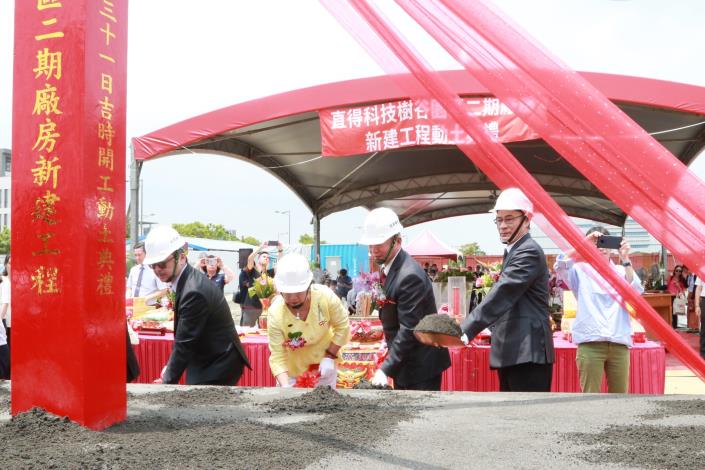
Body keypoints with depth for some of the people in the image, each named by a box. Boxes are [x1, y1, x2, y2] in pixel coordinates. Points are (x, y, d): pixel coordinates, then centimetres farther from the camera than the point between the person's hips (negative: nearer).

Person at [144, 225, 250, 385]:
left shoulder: (194, 291, -26)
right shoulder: (187, 281, 4)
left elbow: (185, 343, -22)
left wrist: (167, 382, -15)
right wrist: (171, 366, 8)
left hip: (217, 368, -9)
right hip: (206, 362, 9)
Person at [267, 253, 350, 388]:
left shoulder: (326, 296, -28)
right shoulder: (276, 313, -30)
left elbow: (342, 326, -11)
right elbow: (277, 357, -25)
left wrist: (330, 356, -16)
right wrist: (285, 387, -37)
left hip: (323, 363, 1)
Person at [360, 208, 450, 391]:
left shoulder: (410, 275, -25)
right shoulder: (387, 266, 4)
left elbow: (409, 329, -26)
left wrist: (385, 369, -26)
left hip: (421, 364, -9)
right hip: (403, 362, 9)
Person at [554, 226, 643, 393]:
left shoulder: (621, 271, 15)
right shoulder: (581, 270, 8)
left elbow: (636, 292, -3)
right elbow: (560, 266, -12)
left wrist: (625, 260, -11)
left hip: (619, 343, 3)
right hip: (590, 343, -3)